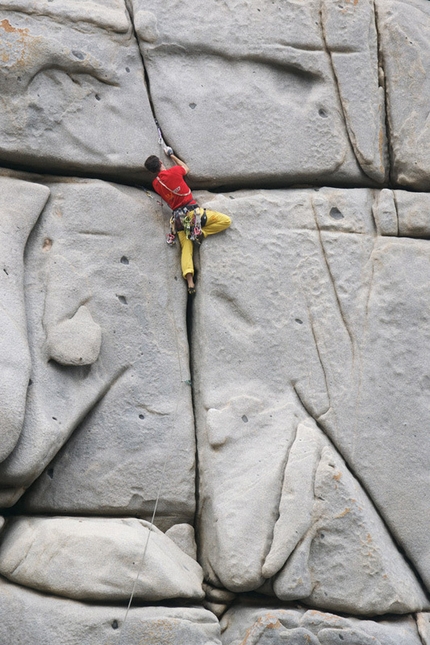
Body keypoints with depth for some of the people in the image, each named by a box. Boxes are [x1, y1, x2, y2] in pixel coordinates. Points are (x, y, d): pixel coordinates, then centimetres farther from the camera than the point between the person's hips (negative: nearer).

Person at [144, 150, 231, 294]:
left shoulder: (155, 184, 7)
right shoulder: (173, 172, -4)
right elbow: (186, 169, 19)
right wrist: (172, 155, 30)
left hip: (178, 217, 5)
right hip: (191, 211, -5)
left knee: (186, 248, 1)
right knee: (225, 221, -1)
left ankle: (190, 282, -17)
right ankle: (200, 233, -8)